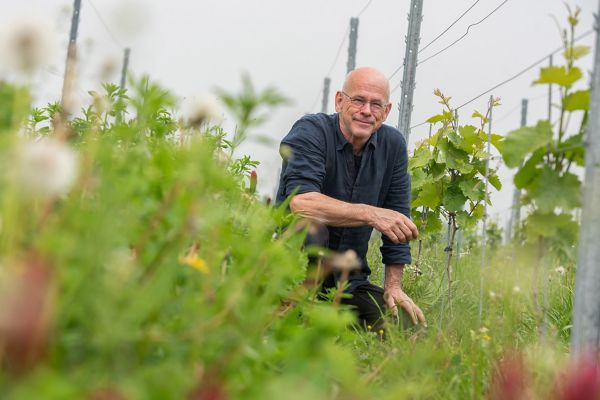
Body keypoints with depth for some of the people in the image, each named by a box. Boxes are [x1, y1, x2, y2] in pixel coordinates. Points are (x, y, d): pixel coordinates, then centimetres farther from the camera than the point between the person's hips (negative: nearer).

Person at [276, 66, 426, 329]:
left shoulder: (393, 145, 4)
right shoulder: (310, 132, -14)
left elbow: (398, 219, 7)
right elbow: (299, 201, -32)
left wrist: (393, 286, 1)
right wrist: (371, 214, -37)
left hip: (351, 282, 5)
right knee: (309, 223, -35)